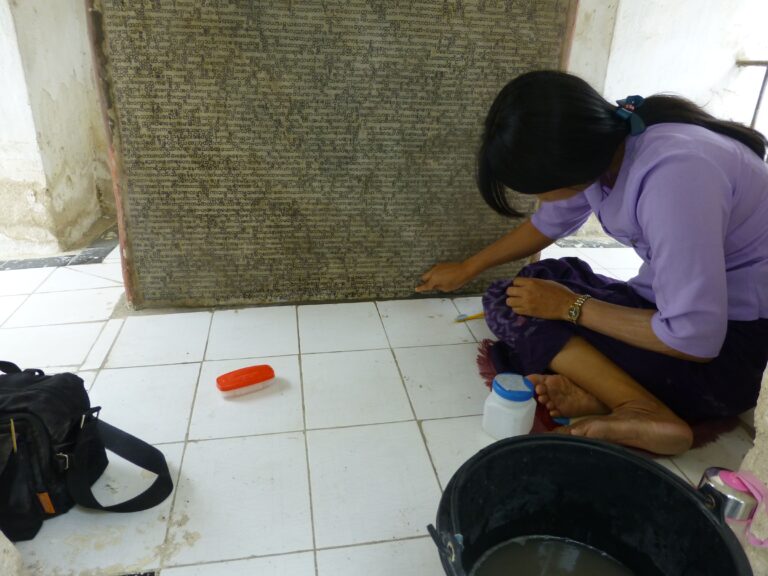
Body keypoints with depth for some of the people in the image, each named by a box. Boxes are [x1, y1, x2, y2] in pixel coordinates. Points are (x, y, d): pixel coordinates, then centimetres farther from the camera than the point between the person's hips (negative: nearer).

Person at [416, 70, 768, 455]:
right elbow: (549, 221, 12)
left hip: (729, 342, -9)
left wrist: (571, 306, -18)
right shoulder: (595, 144, -6)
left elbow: (694, 340, -28)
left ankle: (642, 411, -24)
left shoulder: (671, 177, -32)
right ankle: (594, 388, -18)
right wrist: (467, 269, 21)